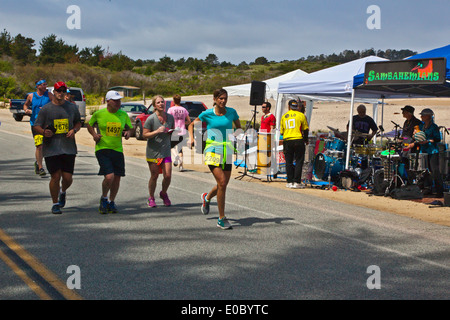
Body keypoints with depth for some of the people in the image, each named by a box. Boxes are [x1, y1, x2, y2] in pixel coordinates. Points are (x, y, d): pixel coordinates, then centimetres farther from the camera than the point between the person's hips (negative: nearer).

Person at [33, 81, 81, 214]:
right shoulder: (46, 109, 3)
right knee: (55, 177, -5)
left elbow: (78, 122, 21)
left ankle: (62, 192, 35)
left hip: (68, 148, 2)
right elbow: (36, 126, 5)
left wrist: (74, 130, -1)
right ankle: (55, 204, 12)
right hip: (51, 148, -2)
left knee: (67, 178, 0)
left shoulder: (72, 107, 10)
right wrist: (44, 132, -17)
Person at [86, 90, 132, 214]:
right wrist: (94, 134, -5)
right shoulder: (99, 114, -3)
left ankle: (111, 202, 30)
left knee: (117, 178, 7)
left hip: (118, 150, 4)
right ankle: (104, 198, 11)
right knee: (109, 176, -18)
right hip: (102, 149, -4)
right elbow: (89, 125, 13)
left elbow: (129, 127, 19)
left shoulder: (123, 114, 5)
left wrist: (127, 132, -3)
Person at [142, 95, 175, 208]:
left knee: (168, 176, -5)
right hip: (153, 152, -3)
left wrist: (171, 131, -2)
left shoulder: (170, 117, 6)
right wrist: (157, 131, -22)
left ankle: (164, 194, 24)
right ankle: (151, 198, 22)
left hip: (166, 151, 3)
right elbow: (144, 135, -10)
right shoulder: (151, 119, -9)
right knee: (154, 176, 3)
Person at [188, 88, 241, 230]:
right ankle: (222, 219, -7)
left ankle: (207, 197, 44)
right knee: (222, 183, -15)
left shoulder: (231, 112, 4)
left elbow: (238, 127, 20)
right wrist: (191, 138, -6)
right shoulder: (207, 114, -3)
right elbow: (192, 125, 10)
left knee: (224, 184, 9)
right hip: (213, 151, -4)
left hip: (227, 151, 4)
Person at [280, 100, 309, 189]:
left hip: (287, 141, 3)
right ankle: (296, 182, -5)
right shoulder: (301, 115, 0)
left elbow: (281, 131, 13)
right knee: (299, 161, 1)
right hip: (298, 140, -3)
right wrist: (306, 139, 18)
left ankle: (290, 182, 8)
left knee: (289, 162, 9)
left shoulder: (284, 116, 11)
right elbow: (306, 129, 4)